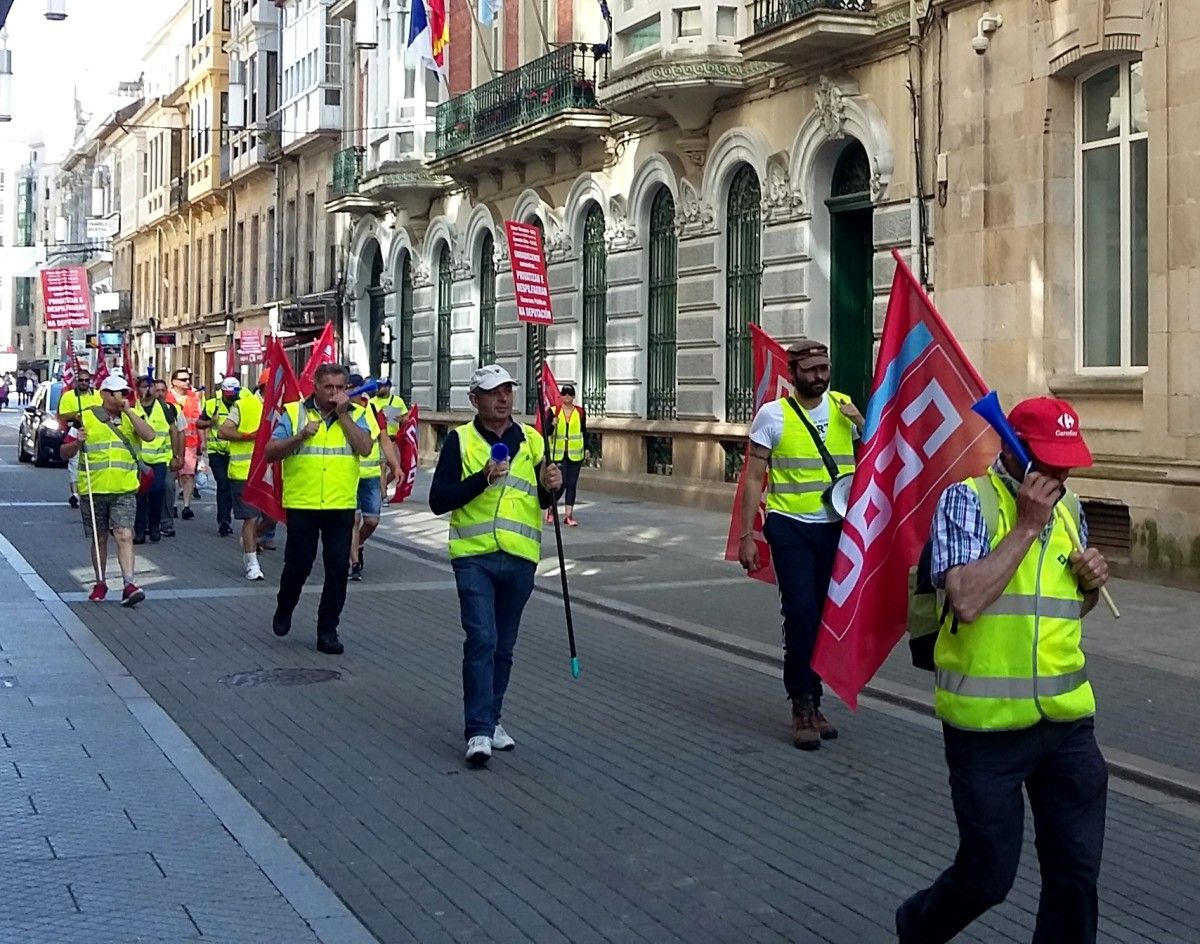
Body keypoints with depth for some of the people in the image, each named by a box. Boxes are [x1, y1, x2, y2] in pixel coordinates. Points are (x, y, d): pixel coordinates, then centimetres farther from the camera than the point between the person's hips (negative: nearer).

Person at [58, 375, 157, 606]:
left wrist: (128, 411, -13)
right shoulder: (86, 418, 2)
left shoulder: (130, 417, 8)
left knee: (124, 536, -12)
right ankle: (100, 583, 25)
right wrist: (77, 442, -17)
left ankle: (129, 585, -14)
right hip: (93, 490, 0)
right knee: (99, 539, 11)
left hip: (124, 490, 0)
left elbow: (149, 436, -11)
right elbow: (65, 452, 5)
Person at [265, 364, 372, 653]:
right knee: (297, 565, 6)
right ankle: (284, 610, 35)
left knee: (338, 568, 2)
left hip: (341, 506, 1)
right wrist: (300, 436, -16)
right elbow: (270, 452, -2)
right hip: (301, 505, -1)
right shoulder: (294, 413, 1)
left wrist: (343, 414, -13)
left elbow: (365, 448, -11)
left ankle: (327, 629, 13)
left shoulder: (355, 415, 5)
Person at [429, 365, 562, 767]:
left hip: (520, 558, 4)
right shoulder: (460, 440, -1)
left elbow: (544, 501, 16)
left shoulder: (532, 441, 10)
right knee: (481, 640, -13)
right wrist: (483, 479, -19)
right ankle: (478, 731, -12)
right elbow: (438, 500, -6)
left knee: (504, 646, 13)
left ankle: (491, 719, 27)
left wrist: (550, 487, -8)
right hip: (474, 556, -4)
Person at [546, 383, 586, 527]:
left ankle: (568, 515, 6)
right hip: (558, 453, -2)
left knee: (572, 484, 2)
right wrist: (552, 424, -21)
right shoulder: (554, 411, 1)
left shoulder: (580, 412, 6)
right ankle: (550, 509, 15)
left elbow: (584, 432, 12)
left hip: (575, 454, 2)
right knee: (561, 483, -8)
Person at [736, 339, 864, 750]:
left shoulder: (844, 408, 6)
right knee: (801, 614, -11)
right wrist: (746, 536, -8)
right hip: (792, 529, -4)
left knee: (826, 617, 9)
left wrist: (861, 422, -9)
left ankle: (811, 701, 23)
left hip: (837, 529, 4)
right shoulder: (773, 414, -4)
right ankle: (802, 707, 0)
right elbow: (754, 479, -3)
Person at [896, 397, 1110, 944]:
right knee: (987, 876, 6)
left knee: (1077, 873, 7)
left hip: (1067, 720, 6)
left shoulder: (1068, 507, 10)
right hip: (989, 724, -6)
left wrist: (1092, 582, 1)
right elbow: (966, 600, -25)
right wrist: (1026, 526, -20)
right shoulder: (968, 499, -10)